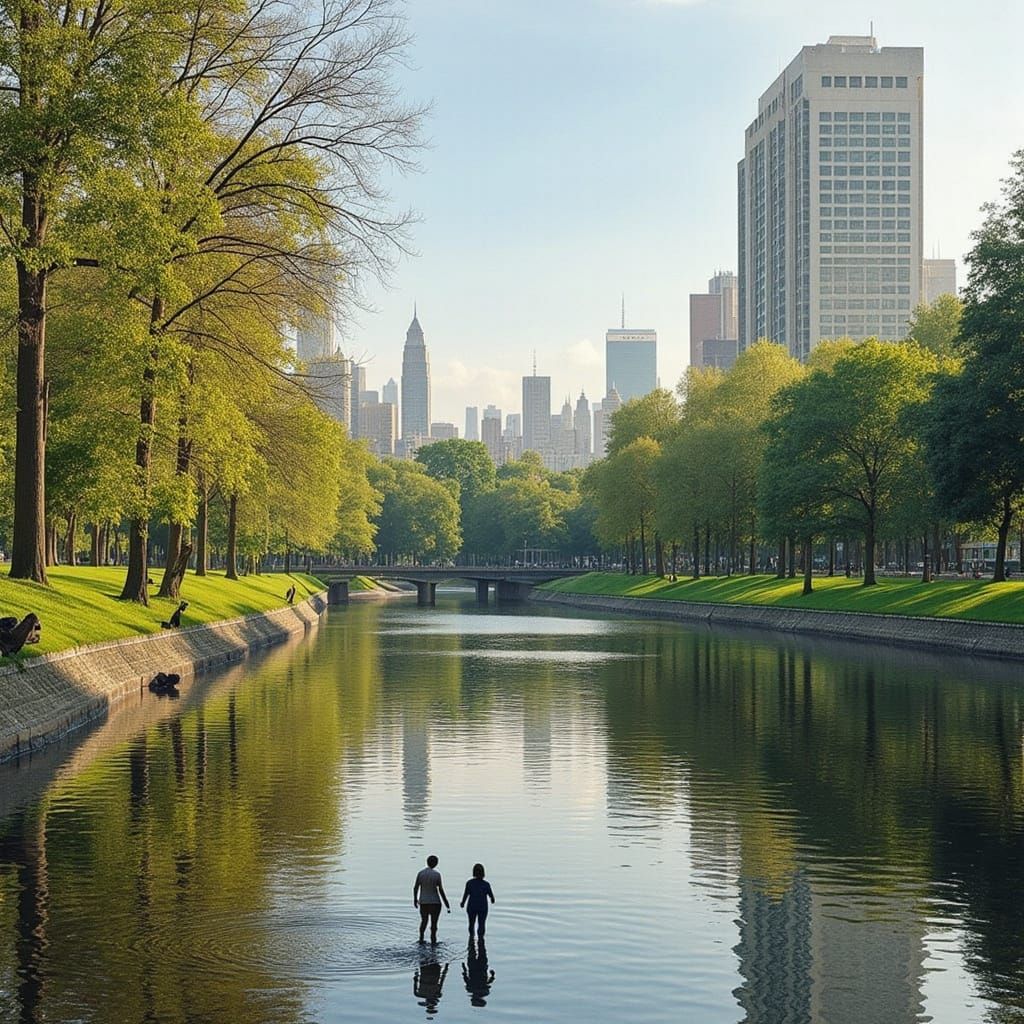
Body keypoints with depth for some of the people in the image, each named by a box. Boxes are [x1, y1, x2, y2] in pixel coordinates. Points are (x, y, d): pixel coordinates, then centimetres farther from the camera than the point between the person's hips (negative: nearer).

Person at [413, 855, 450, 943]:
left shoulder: (420, 873, -2)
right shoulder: (437, 874, -11)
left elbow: (415, 888, 2)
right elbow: (441, 890, -11)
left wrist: (415, 899, 18)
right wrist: (446, 903, -2)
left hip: (423, 902, 3)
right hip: (435, 902, -3)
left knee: (423, 921, 21)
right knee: (434, 923, 5)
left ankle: (421, 939, 20)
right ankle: (433, 941, 6)